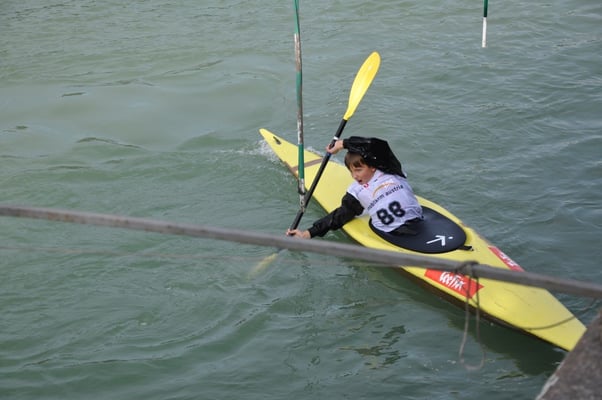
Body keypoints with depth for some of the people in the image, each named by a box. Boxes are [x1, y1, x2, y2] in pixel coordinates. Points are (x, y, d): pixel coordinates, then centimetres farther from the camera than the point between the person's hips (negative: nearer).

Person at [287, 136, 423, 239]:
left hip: (416, 224, -1)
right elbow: (338, 217, 11)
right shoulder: (356, 193, 12)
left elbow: (377, 145, -10)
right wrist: (308, 234, 5)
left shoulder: (390, 171, 4)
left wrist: (343, 143, -2)